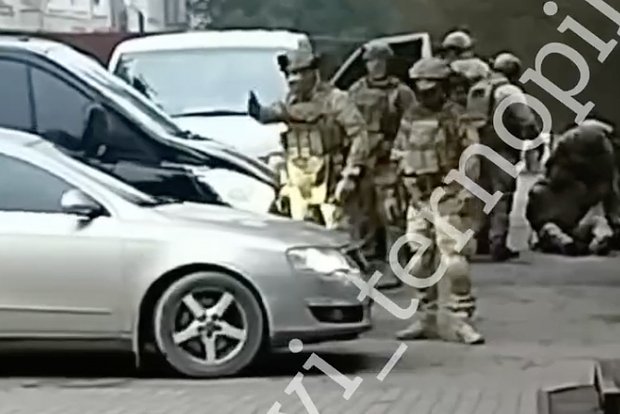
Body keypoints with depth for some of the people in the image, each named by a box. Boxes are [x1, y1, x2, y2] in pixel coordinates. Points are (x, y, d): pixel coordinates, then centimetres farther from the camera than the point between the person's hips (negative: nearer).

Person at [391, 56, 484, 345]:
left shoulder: (456, 118, -6)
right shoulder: (410, 119, 12)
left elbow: (472, 157, -10)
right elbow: (399, 153, 20)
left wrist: (466, 193, -16)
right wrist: (407, 176, 6)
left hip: (449, 197, -6)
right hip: (419, 197, 6)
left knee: (454, 260, -10)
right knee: (420, 262, 10)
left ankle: (460, 318, -2)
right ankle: (426, 318, 21)